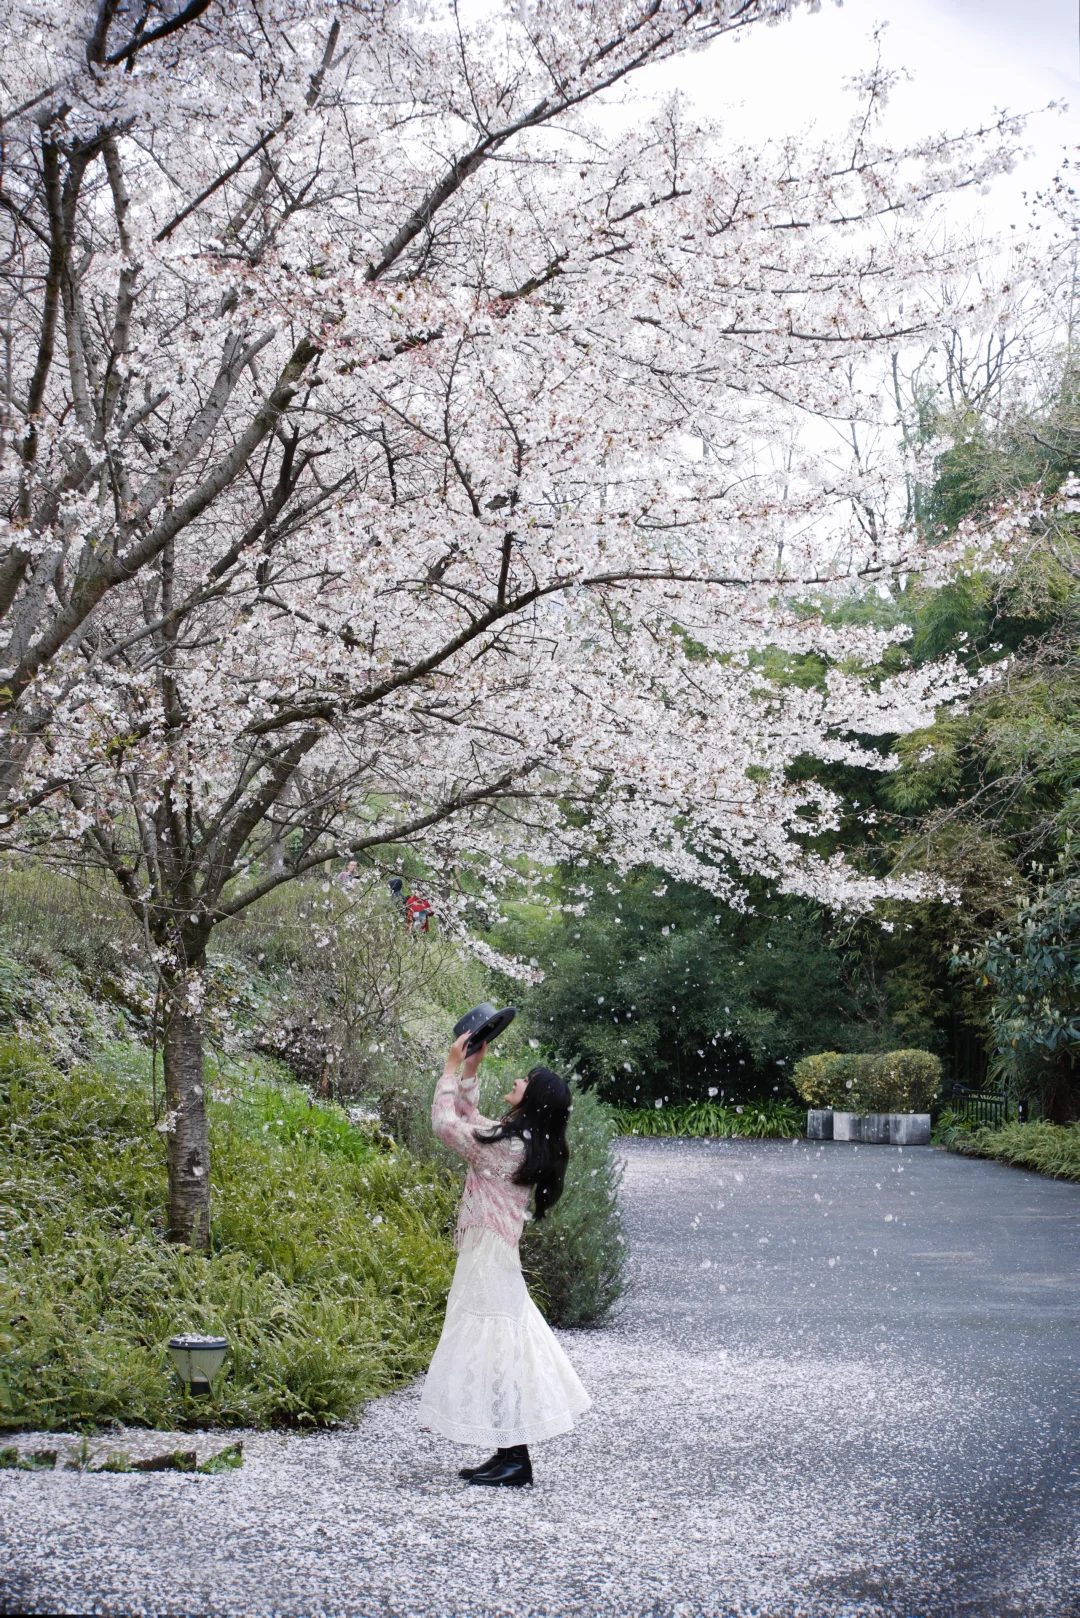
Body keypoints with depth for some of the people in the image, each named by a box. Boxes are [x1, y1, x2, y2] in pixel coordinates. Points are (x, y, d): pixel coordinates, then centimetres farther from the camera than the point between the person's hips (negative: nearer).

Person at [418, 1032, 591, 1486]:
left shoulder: (507, 1146, -19)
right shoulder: (520, 1140, 9)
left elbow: (445, 1123, -14)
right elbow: (467, 1119, 23)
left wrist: (453, 1066, -6)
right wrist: (470, 1070, 17)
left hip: (487, 1262, -10)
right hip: (492, 1261, 10)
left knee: (495, 1355, -5)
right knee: (501, 1355, 13)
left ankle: (516, 1462, -1)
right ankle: (509, 1456, 18)